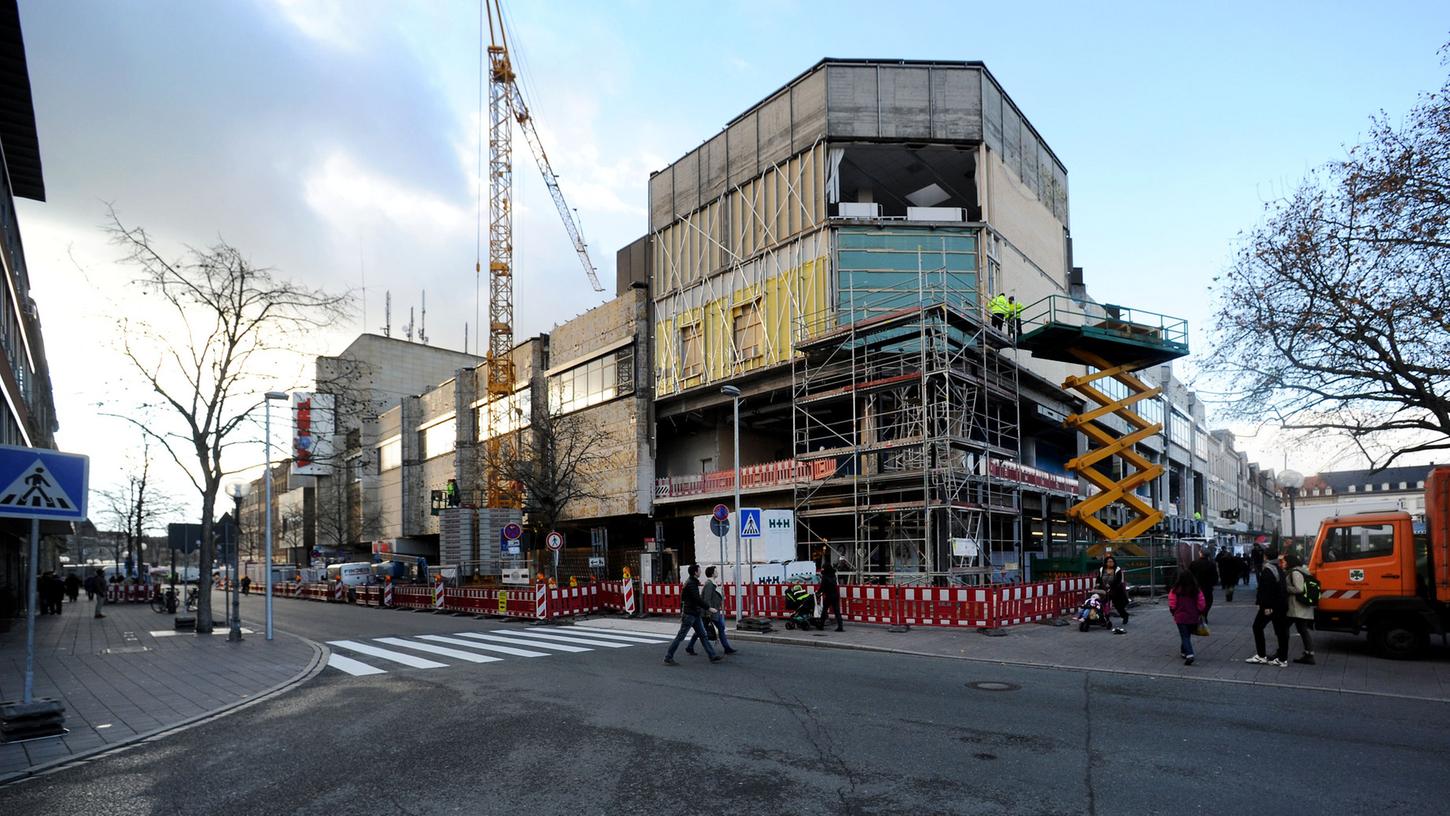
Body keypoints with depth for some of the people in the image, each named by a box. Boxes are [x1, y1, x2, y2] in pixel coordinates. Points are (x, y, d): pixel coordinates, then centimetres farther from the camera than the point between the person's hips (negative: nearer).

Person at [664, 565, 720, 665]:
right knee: (680, 637, -4)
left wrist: (681, 614, 24)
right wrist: (708, 608, -18)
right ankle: (668, 658, 2)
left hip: (695, 615, 10)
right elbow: (697, 599, -23)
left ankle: (712, 656, 10)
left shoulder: (692, 582, 14)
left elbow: (682, 598, 21)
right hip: (689, 615, -10)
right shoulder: (691, 584, -16)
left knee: (703, 635, 9)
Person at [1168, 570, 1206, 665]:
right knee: (1187, 635, 20)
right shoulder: (1197, 591, -6)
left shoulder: (1175, 590, -12)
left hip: (1181, 618, -3)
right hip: (1193, 618, 3)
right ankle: (1185, 652, 34)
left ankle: (1189, 655, -18)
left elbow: (1172, 605, -8)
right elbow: (1202, 605, -4)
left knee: (1185, 637, 0)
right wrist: (1201, 614, 14)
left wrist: (1173, 613, 10)